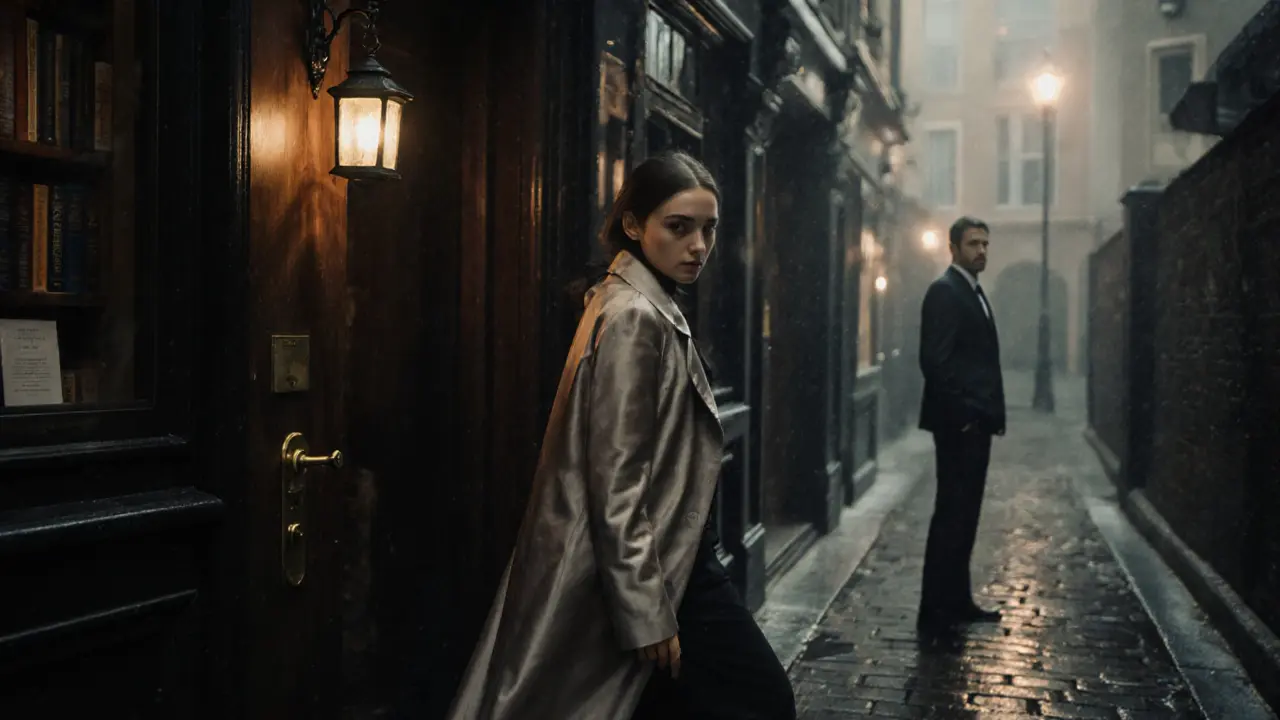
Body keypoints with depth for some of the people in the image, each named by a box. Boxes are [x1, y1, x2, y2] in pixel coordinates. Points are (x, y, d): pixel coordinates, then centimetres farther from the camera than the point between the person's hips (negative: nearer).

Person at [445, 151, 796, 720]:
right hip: (655, 566, -10)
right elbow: (617, 481, -22)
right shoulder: (635, 317, -18)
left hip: (669, 559, 10)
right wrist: (648, 615, -22)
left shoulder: (650, 310, 13)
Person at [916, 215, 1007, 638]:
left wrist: (990, 413, 13)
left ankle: (957, 602, 21)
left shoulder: (974, 292, 19)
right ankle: (934, 614, -3)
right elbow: (935, 360, -19)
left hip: (976, 422, 10)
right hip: (958, 424, -10)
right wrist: (961, 413, -19)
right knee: (952, 514, -7)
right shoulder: (945, 291, -11)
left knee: (964, 514, 13)